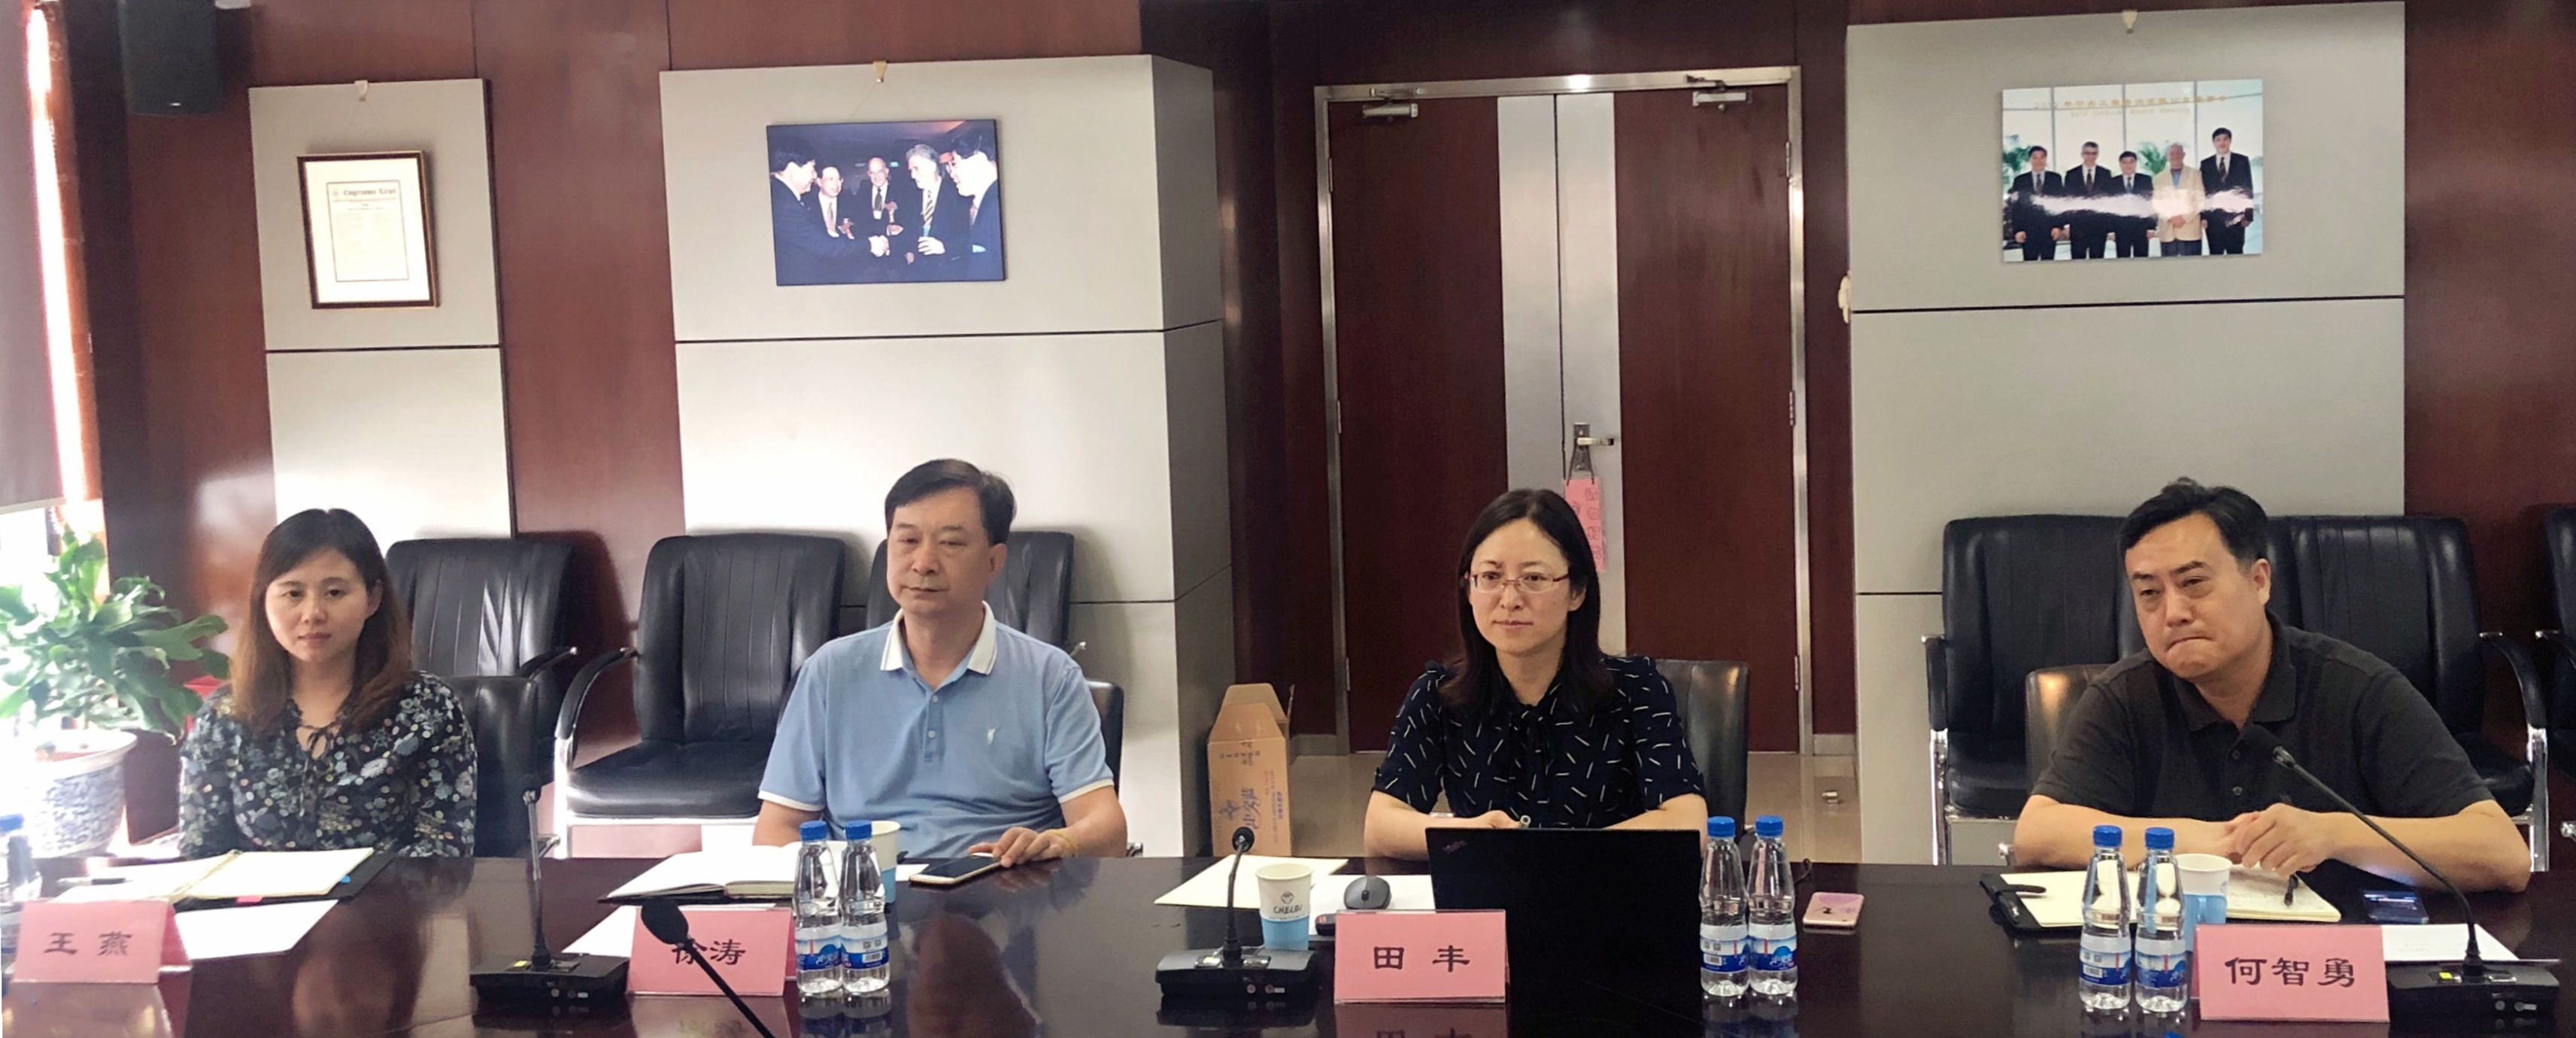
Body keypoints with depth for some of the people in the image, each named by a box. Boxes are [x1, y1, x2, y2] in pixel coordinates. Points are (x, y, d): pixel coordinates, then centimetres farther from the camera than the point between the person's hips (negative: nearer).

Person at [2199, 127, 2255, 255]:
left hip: (2236, 217, -1)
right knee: (2215, 256, 2)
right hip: (2213, 219, 1)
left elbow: (2248, 190, 6)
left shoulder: (2242, 161, 8)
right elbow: (2202, 192, 8)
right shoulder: (2205, 164, 10)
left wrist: (2248, 215, -2)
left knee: (2236, 254, -1)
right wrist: (2202, 216, -1)